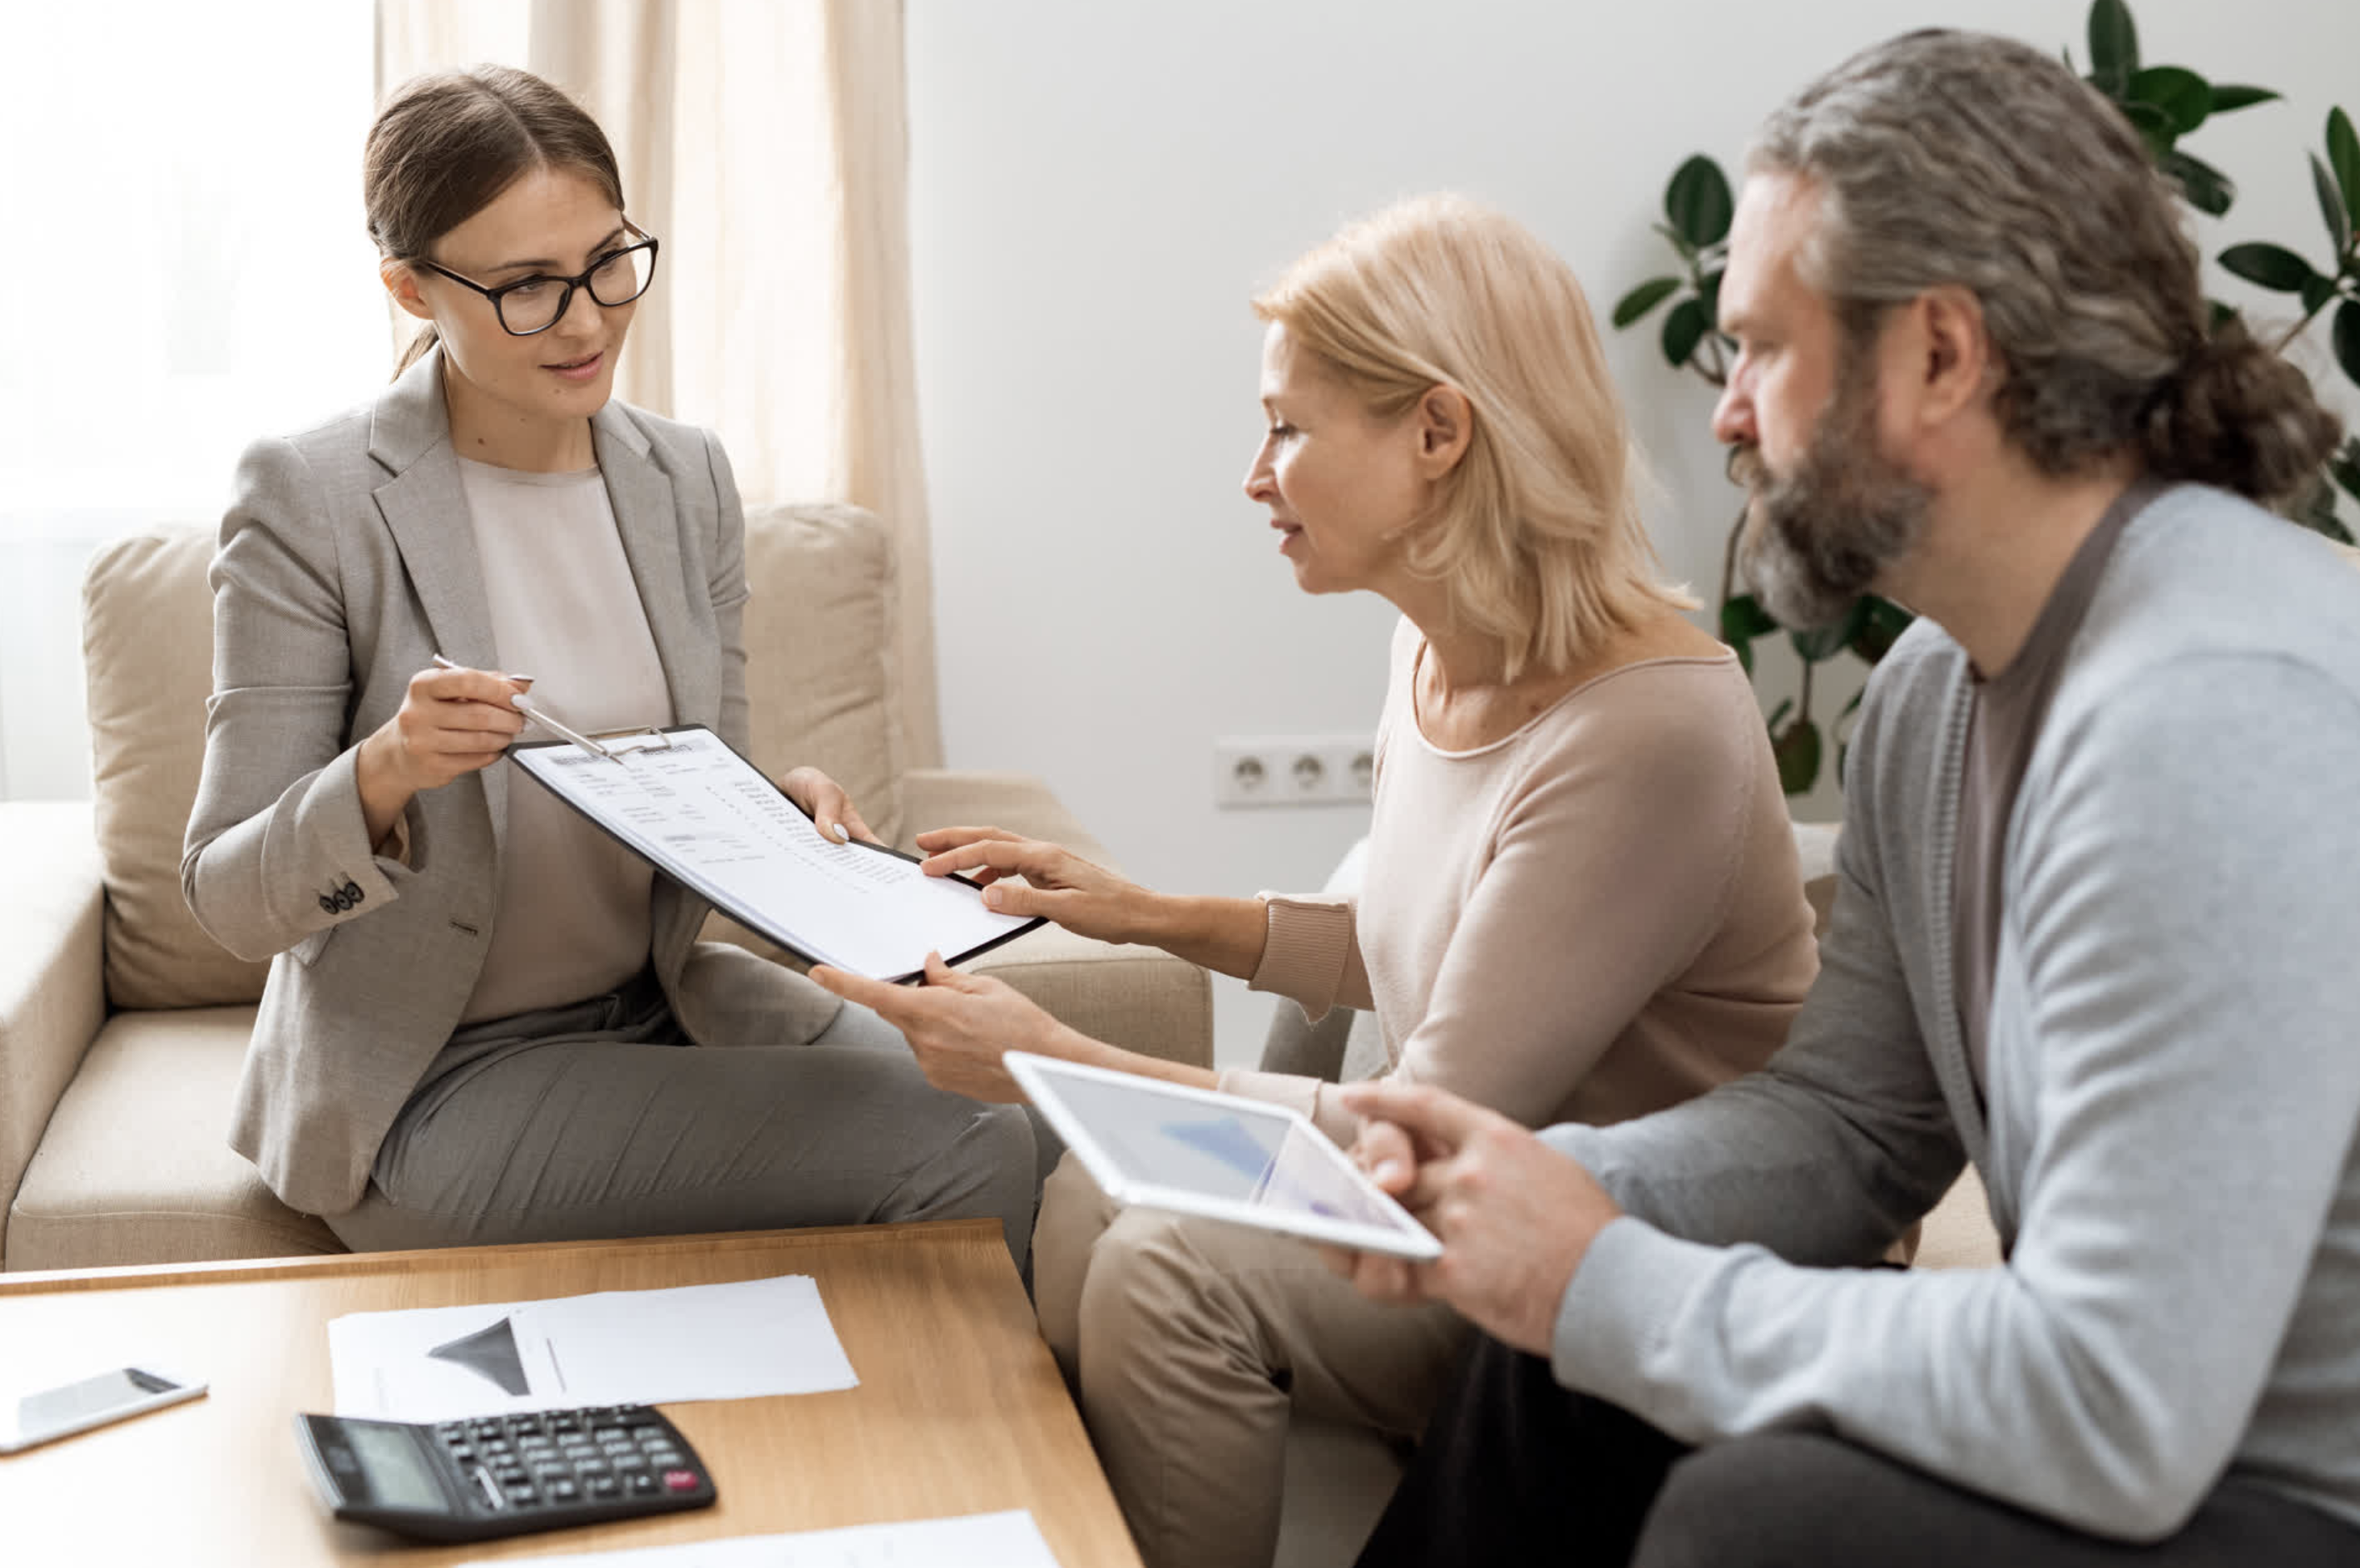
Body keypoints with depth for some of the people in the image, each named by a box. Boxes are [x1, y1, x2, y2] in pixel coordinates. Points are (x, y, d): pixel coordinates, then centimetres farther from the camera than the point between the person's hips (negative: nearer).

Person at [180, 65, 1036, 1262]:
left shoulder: (687, 476, 4)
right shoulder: (309, 500, -13)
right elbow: (231, 902, -11)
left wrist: (777, 809, -11)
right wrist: (382, 777, -31)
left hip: (659, 1011, 6)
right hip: (429, 1085, -6)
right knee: (962, 1165, -21)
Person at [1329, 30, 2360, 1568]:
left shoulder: (2214, 716, -28)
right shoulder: (1936, 690, 4)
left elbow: (2109, 1410, -30)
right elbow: (1848, 1120, 11)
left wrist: (1610, 1288, -19)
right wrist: (1555, 1191, -7)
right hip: (2142, 1430, 9)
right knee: (1566, 1376, 7)